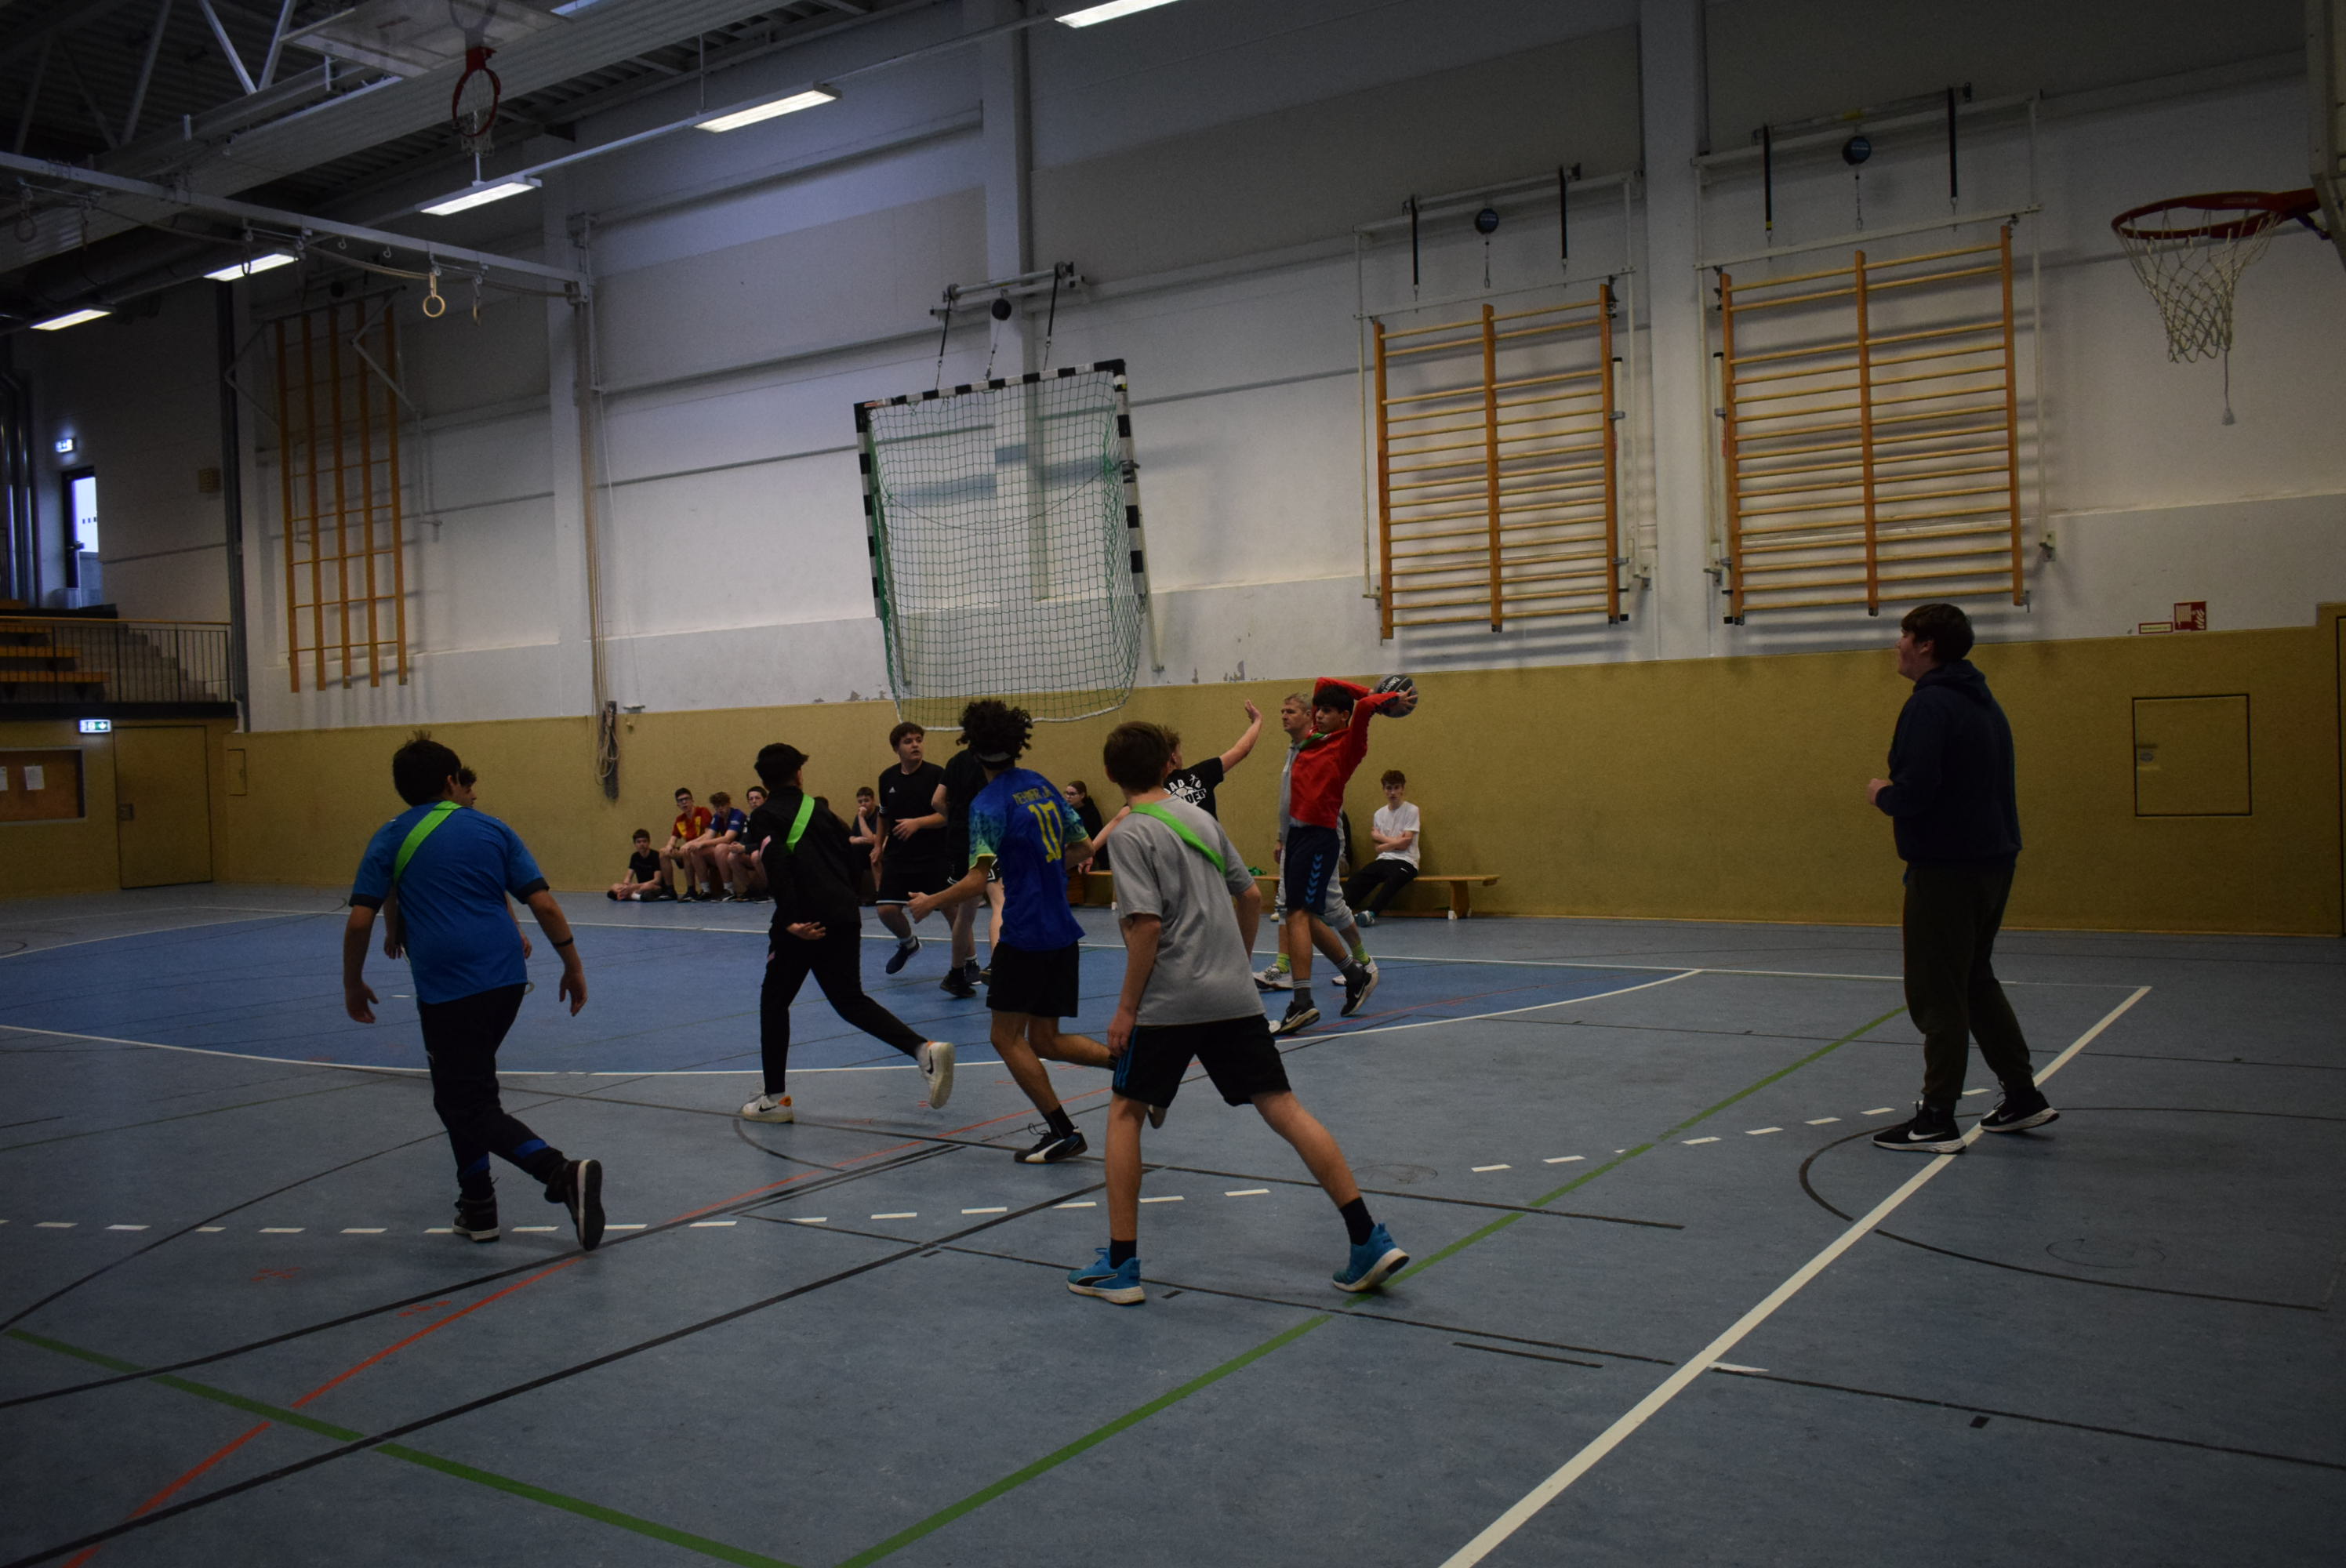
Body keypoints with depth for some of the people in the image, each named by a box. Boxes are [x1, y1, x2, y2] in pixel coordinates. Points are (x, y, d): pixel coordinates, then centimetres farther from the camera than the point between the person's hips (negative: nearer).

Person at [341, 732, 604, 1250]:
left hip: (445, 989, -4)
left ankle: (564, 1174, -24)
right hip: (506, 978, 4)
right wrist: (573, 965, 10)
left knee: (470, 1107, -3)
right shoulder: (491, 829, 9)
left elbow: (359, 922, -1)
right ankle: (477, 1207, 26)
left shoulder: (389, 839, 4)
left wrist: (353, 985, 13)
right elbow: (543, 904, 2)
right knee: (459, 1093, 23)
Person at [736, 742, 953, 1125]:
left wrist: (791, 919, -21)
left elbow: (777, 867, -14)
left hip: (804, 923, -5)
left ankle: (775, 1098, 14)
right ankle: (925, 1050, -6)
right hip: (845, 916, 5)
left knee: (774, 1000, 12)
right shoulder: (818, 808, 18)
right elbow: (854, 860, 15)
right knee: (850, 1000, 13)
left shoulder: (765, 817, 3)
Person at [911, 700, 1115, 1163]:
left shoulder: (989, 804, -13)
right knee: (1044, 1039, 15)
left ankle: (1062, 1132, 2)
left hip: (1026, 932, -8)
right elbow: (1082, 847, 17)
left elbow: (976, 881, -20)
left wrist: (929, 903, -5)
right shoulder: (1040, 784, 10)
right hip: (1063, 931, 8)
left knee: (1008, 1037, 4)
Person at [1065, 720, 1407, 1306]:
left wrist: (1127, 1007, -10)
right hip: (1234, 995, 6)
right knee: (1282, 1107, 4)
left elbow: (1147, 925, -16)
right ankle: (1369, 1240, -1)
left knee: (1125, 1111, 9)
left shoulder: (1132, 833, -7)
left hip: (1170, 999, -5)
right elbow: (1250, 896, 16)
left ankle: (1121, 1264, 9)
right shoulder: (1200, 817, 13)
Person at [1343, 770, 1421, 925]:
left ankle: (1371, 913, -49)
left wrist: (1380, 837, 5)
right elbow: (1378, 847, 11)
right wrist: (1395, 841, -5)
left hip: (1405, 861, -5)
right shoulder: (1379, 813, 14)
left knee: (1393, 879, -40)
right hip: (1383, 860, 5)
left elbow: (1405, 843, -6)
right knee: (1355, 879, -22)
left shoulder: (1411, 810, 0)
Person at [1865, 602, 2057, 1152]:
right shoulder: (1984, 702, 14)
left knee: (1938, 993, -2)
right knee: (1975, 981, 21)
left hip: (1946, 868, -10)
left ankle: (1937, 1119, 3)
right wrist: (1899, 797, 16)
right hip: (1993, 860, 10)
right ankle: (2023, 1096, 26)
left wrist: (1882, 794, -5)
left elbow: (1915, 790, -27)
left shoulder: (1930, 704, -17)